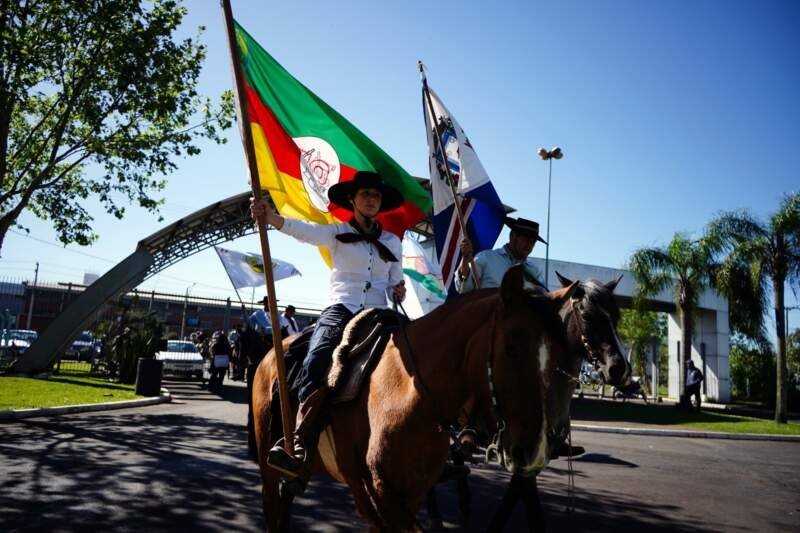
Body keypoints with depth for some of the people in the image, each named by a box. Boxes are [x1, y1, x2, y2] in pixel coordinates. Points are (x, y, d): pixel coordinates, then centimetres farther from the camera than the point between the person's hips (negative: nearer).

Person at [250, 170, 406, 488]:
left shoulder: (392, 242, 18)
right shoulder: (336, 233, 9)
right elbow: (304, 230, -10)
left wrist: (399, 292, -2)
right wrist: (270, 216, -29)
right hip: (341, 309, -3)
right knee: (316, 364, -31)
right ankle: (301, 449, -36)